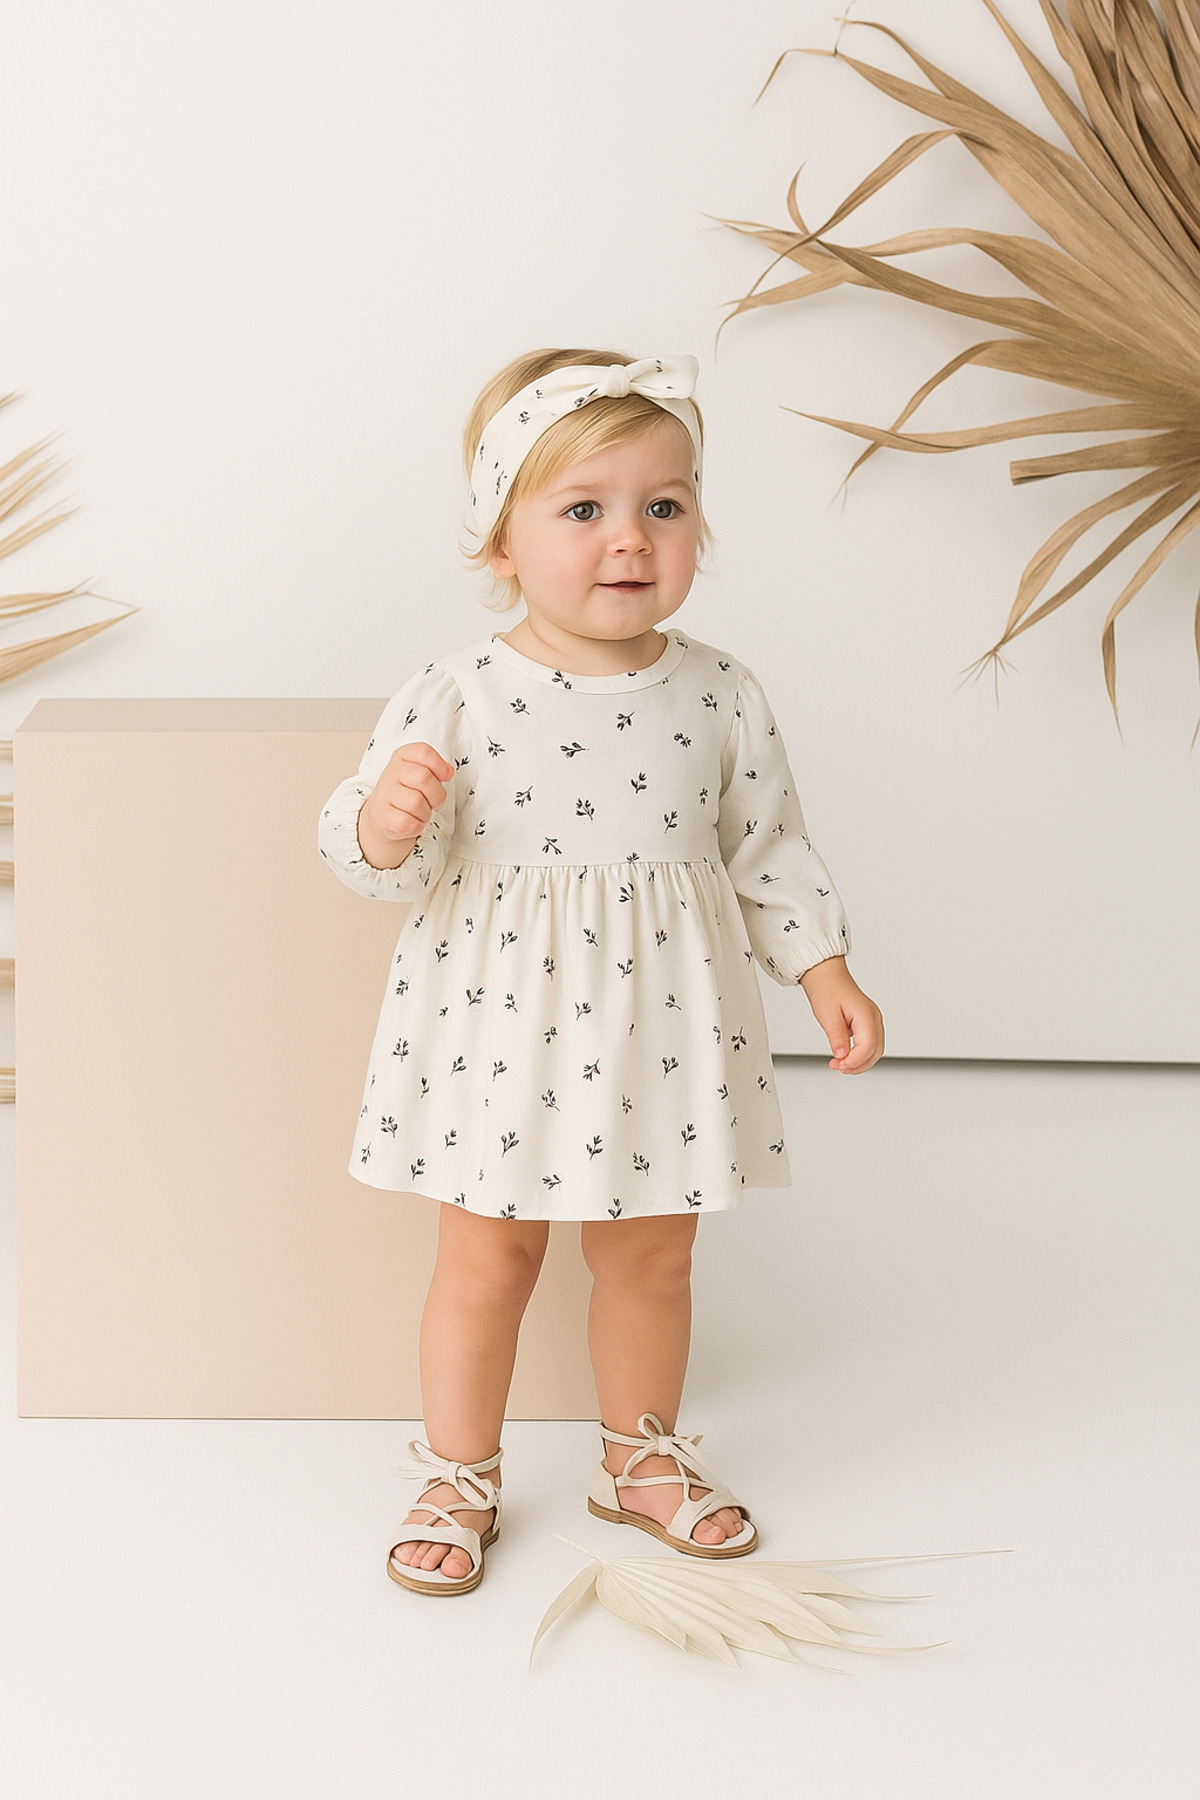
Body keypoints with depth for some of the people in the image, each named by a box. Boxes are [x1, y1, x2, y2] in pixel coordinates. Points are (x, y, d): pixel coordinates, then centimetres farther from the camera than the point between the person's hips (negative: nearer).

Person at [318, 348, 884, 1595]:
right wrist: (383, 825, -30)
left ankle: (641, 1456, 38)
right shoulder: (455, 696, -12)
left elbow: (768, 851, 7)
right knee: (486, 1259, 9)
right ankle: (458, 1476, 29)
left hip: (660, 1025, 3)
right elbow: (379, 861, -8)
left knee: (652, 1257, 16)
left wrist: (826, 972, 3)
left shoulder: (720, 696, -4)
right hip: (501, 1023, -2)